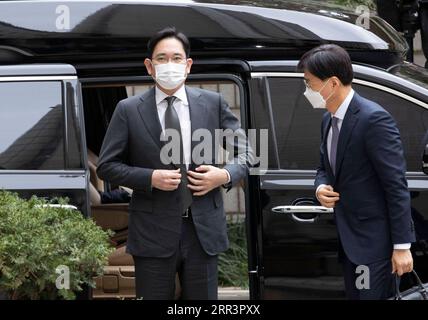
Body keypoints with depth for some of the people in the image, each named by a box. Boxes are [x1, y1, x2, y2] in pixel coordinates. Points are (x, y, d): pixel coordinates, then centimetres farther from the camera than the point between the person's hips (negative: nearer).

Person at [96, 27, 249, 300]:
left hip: (203, 228, 1)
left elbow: (245, 153, 12)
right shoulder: (129, 110, 1)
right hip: (153, 233, -1)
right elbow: (107, 166, 2)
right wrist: (150, 178, -12)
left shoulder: (213, 103, 6)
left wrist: (226, 175, -8)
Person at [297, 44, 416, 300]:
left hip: (375, 239, -9)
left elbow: (396, 185, -19)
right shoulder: (329, 120, 9)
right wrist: (321, 188, -3)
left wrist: (402, 246, -20)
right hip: (348, 239, 9)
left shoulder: (374, 119, -19)